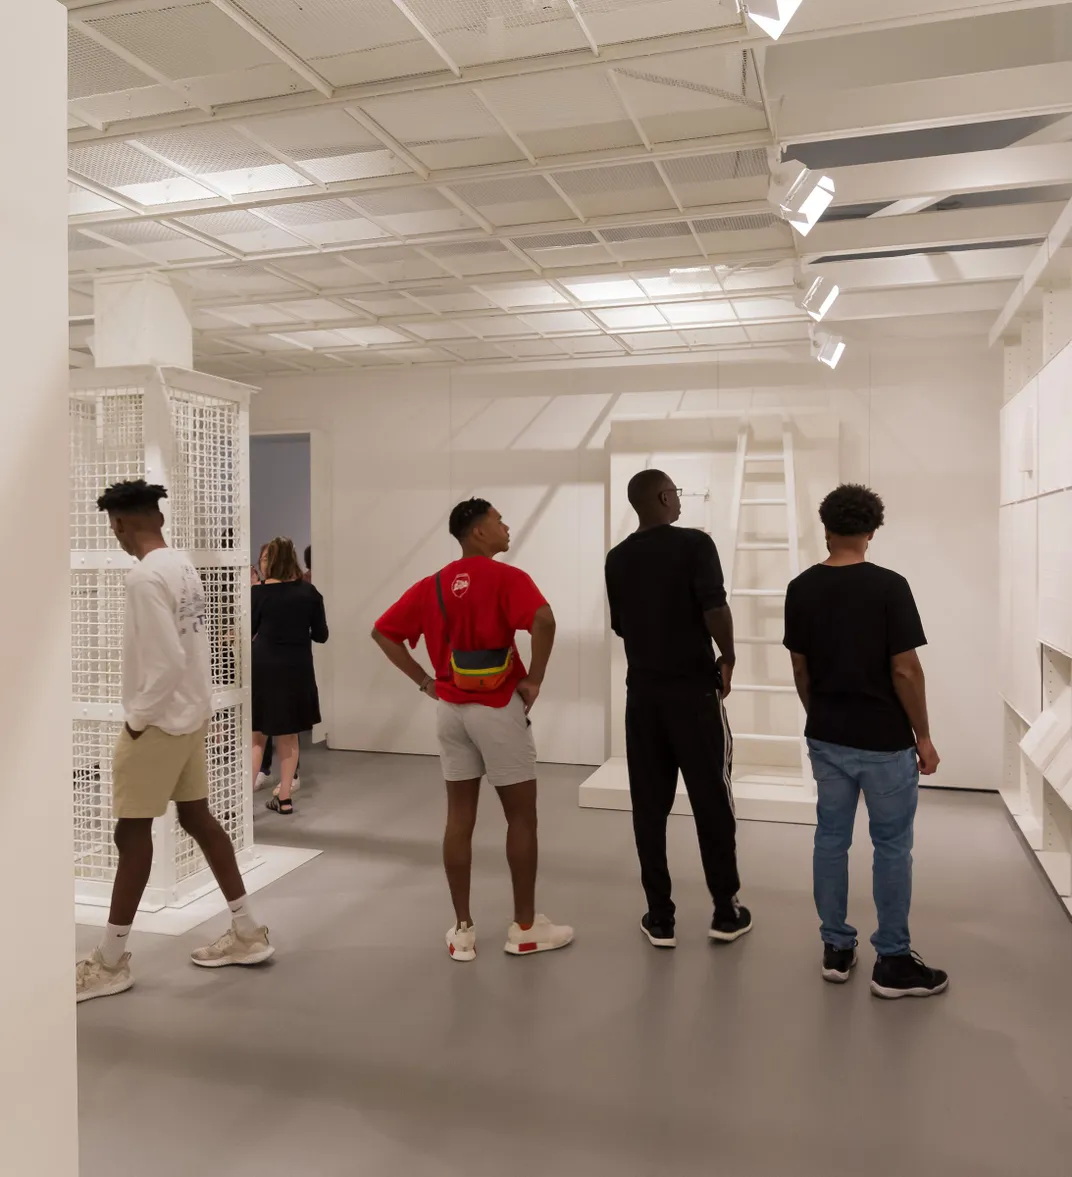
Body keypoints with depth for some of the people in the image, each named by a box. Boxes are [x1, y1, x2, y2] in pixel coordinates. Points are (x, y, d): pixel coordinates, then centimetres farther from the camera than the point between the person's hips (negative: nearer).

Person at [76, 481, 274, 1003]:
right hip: (191, 714, 9)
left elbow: (166, 662, -25)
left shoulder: (145, 576, -20)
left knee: (132, 833, 2)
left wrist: (138, 716, -13)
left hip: (159, 721, -9)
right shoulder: (184, 567, 7)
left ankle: (109, 962, 14)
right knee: (197, 818, 15)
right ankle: (247, 933, 23)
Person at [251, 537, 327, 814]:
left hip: (263, 667, -2)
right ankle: (284, 798, 20)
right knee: (288, 736, 15)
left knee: (256, 736, 8)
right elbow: (321, 635, 4)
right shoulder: (309, 592, -1)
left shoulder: (258, 593, -8)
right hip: (296, 668, 3)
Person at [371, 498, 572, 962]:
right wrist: (534, 680, -17)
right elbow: (543, 620, -29)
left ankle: (462, 929, 18)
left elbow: (383, 632, 9)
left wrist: (424, 681, 7)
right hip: (498, 709, -6)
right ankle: (525, 928, 17)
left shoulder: (433, 585, 7)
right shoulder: (505, 578, -11)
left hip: (451, 710, 6)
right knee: (521, 817, 8)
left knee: (459, 818, 11)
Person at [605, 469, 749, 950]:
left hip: (642, 690, 4)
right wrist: (728, 659, -4)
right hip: (694, 688, -4)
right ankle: (726, 912, 18)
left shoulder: (617, 558, 6)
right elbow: (715, 610, -19)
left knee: (649, 806, 8)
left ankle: (660, 917, 13)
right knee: (712, 801, 8)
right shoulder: (695, 544, -10)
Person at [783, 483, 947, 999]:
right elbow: (905, 671, -15)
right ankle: (893, 963, 15)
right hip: (884, 740, -4)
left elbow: (800, 669, 3)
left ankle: (836, 948, 22)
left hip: (826, 737, 4)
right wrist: (923, 736, -3)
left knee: (831, 838, 13)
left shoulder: (801, 589, -2)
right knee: (892, 846, 7)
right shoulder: (889, 587, -15)